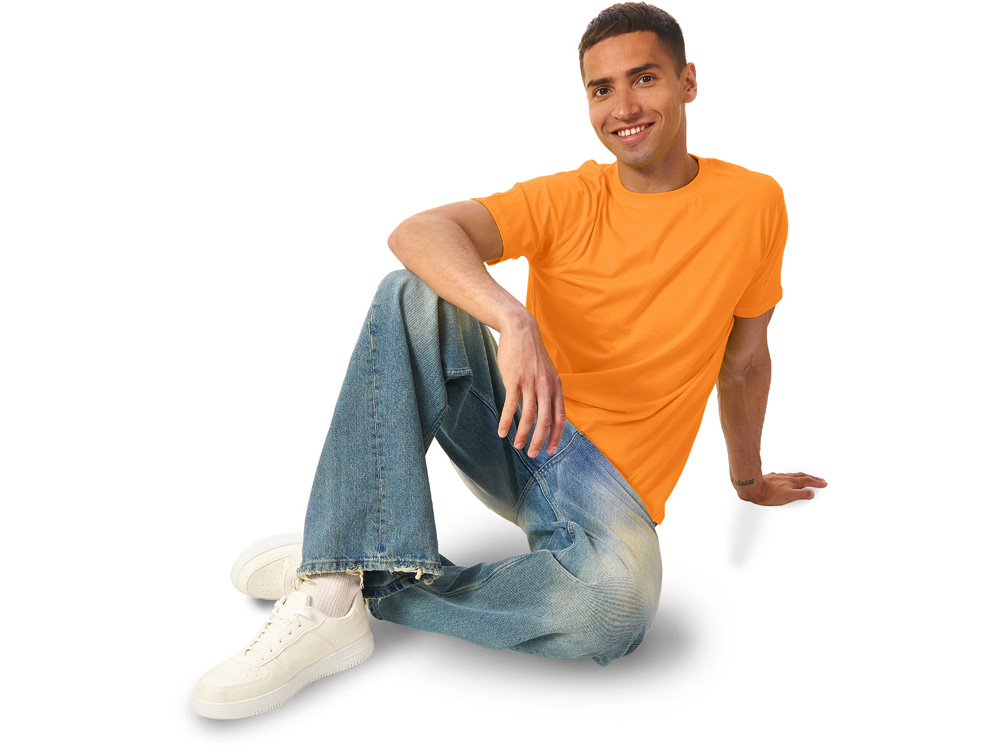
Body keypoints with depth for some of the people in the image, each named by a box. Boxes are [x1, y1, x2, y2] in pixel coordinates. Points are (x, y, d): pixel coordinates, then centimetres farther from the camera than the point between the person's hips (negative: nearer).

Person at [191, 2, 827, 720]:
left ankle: (370, 584, -16)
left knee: (619, 600, -36)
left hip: (610, 478, -1)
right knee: (412, 296, -24)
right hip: (510, 427, 1)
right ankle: (329, 598, -30)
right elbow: (416, 232, -20)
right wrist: (514, 322, -38)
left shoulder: (753, 203, 0)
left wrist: (749, 478, 24)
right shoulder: (567, 200, -2)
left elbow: (743, 359, 13)